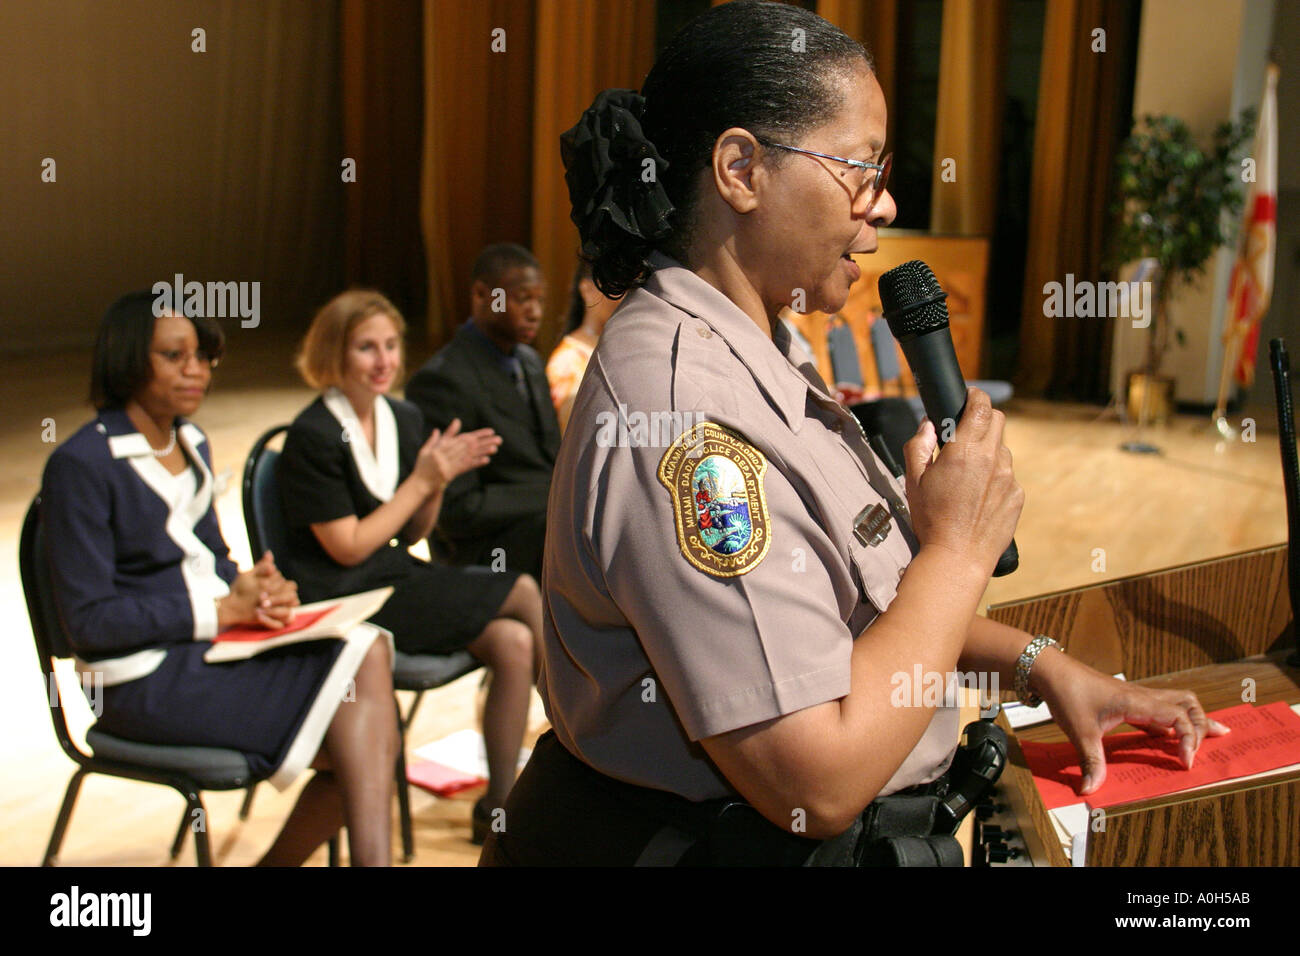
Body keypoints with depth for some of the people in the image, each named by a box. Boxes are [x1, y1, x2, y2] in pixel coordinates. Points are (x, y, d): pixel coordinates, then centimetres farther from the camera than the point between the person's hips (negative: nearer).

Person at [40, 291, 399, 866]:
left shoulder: (191, 444, 14)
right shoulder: (79, 466, -11)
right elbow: (88, 621, -13)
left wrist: (259, 593, -5)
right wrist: (222, 610, -17)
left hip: (213, 641, 7)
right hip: (146, 677, -7)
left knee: (367, 650, -20)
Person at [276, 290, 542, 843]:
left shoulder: (404, 419, 9)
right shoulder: (312, 437, -12)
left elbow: (412, 535, 12)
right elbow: (349, 548, -14)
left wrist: (440, 480, -7)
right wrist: (422, 480, -13)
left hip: (399, 578, 7)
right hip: (345, 600, -7)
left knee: (514, 642, -16)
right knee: (522, 591, -16)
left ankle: (499, 806, -4)